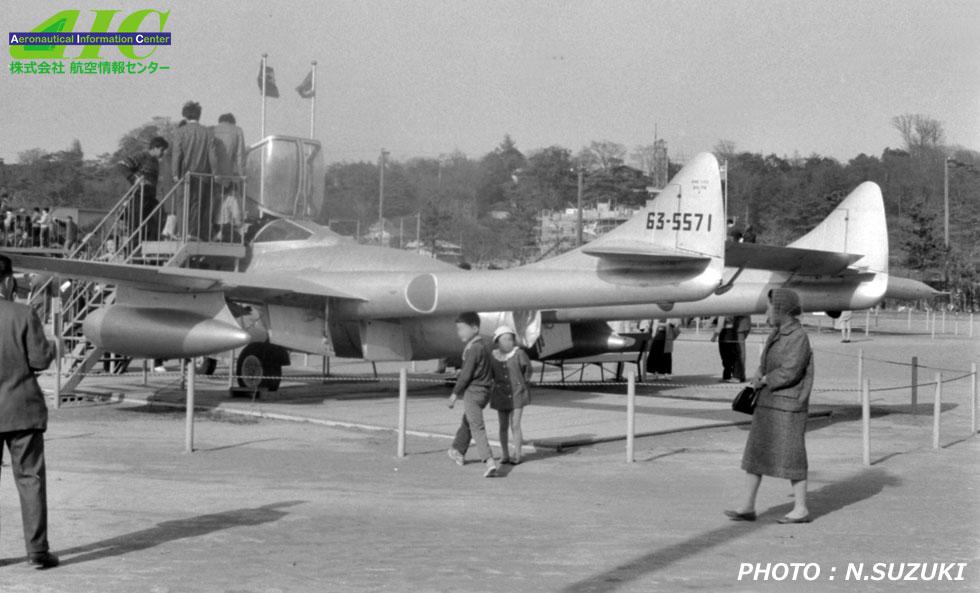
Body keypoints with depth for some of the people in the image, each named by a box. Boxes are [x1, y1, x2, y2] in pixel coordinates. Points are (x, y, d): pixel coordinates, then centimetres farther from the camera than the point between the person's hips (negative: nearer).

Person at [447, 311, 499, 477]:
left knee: (477, 427, -15)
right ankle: (458, 452, 46)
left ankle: (489, 461, -27)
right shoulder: (484, 346, 10)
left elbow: (466, 374, -19)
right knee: (466, 422, 27)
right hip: (484, 391, 10)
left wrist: (455, 393, -11)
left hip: (473, 391, -10)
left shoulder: (473, 348, -19)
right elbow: (490, 372, 17)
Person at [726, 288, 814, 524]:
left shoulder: (798, 337, -15)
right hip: (767, 405, 9)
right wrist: (759, 377, -6)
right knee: (754, 452, 5)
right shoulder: (776, 335, 13)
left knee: (791, 457, -2)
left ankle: (801, 509, 8)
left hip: (788, 407, -9)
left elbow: (789, 372, -23)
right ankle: (748, 507, 8)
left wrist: (764, 380, -9)